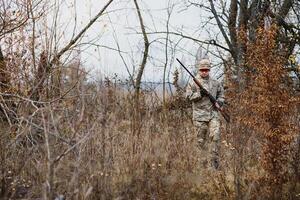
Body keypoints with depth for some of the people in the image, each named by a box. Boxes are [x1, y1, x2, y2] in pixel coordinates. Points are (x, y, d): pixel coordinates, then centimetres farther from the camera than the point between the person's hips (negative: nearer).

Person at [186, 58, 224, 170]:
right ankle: (205, 162, 13)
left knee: (215, 136, -10)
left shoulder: (215, 83, 12)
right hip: (200, 115, -2)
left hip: (213, 114, 2)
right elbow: (188, 96, -4)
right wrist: (199, 94, -17)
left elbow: (221, 93, 24)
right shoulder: (193, 83, 2)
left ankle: (214, 162, -4)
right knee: (202, 140, 3)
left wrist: (219, 102, 6)